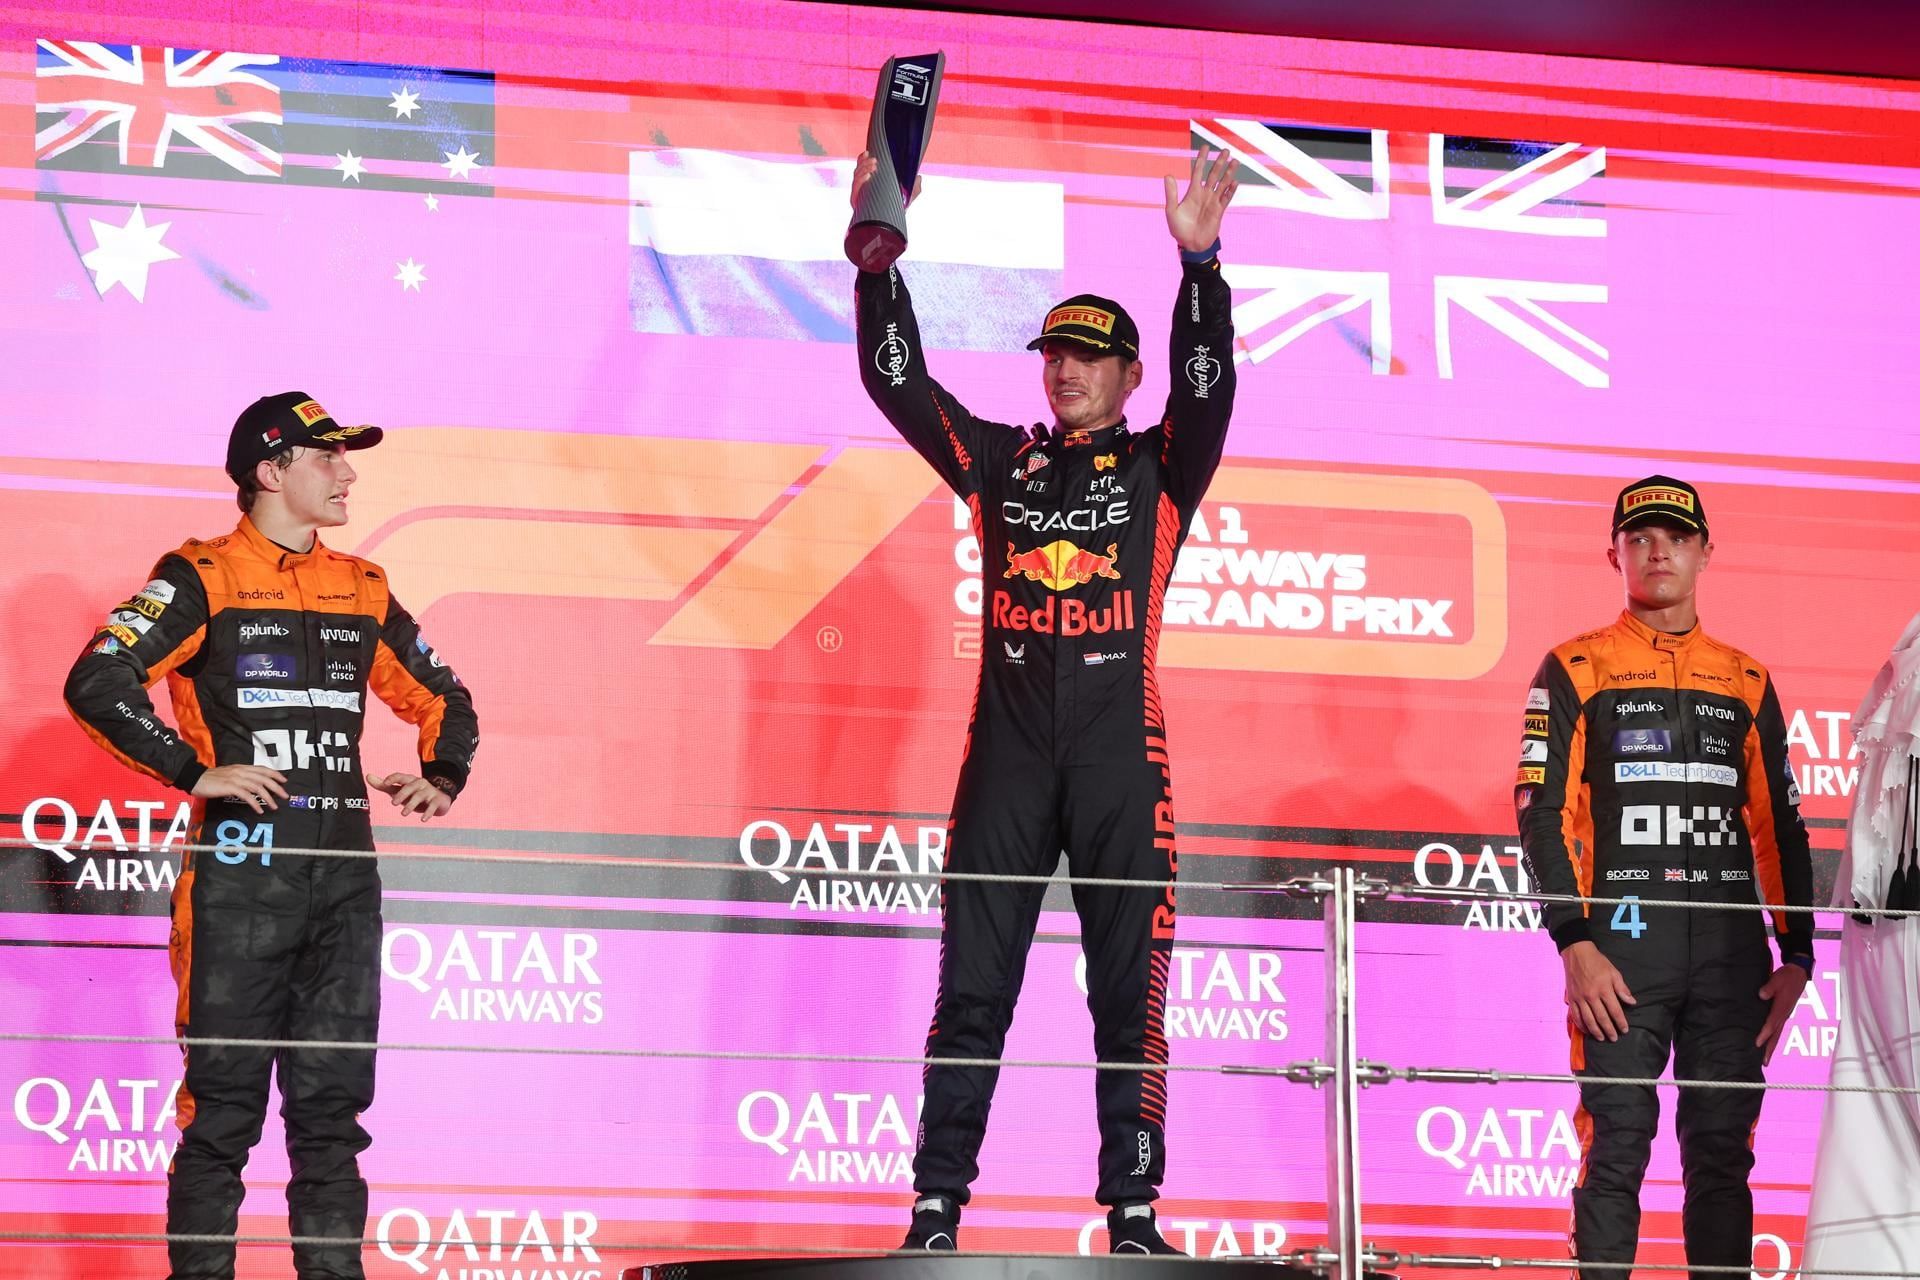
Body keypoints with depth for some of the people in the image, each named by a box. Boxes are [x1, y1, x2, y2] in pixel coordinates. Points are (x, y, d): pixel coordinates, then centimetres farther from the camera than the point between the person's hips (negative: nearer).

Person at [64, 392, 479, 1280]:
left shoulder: (362, 590, 16)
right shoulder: (202, 577, -2)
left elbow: (442, 698, 26)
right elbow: (96, 684, -11)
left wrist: (441, 777, 7)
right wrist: (193, 773, -16)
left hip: (343, 876, 5)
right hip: (239, 874, -5)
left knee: (333, 1097, 6)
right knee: (224, 1099, -2)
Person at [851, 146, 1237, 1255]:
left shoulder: (1159, 469, 8)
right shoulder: (999, 461, 15)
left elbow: (1208, 387, -10)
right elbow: (900, 382, 6)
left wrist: (1200, 261, -24)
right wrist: (879, 260, -7)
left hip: (1121, 757, -2)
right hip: (1007, 754, 2)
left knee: (1130, 992, 0)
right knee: (972, 988, 0)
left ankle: (1134, 1211, 5)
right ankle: (937, 1207, 2)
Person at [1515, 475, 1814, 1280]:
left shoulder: (1746, 683, 15)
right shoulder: (1577, 670, 5)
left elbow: (1779, 826, 16)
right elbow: (1543, 813, -2)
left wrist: (1796, 955, 6)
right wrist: (1574, 944, -12)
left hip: (1733, 948, 3)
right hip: (1621, 943, -3)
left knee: (1722, 1152, 4)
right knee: (1615, 1147, -6)